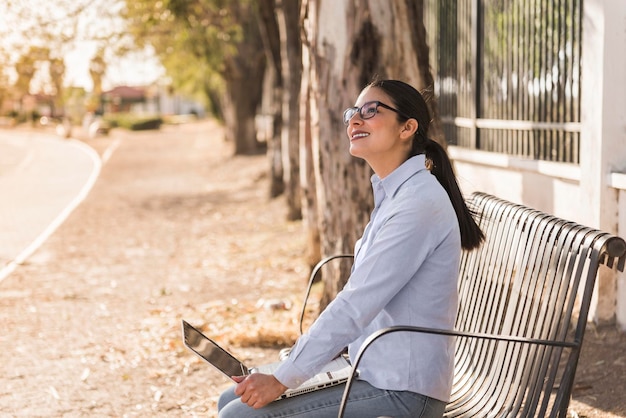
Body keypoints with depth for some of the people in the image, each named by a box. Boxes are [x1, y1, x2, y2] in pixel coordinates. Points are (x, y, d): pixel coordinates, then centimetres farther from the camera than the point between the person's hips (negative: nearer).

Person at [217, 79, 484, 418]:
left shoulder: (420, 202, -20)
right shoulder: (392, 194, 12)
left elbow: (357, 304, -23)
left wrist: (283, 380, -19)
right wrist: (295, 359, 9)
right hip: (371, 370, 9)